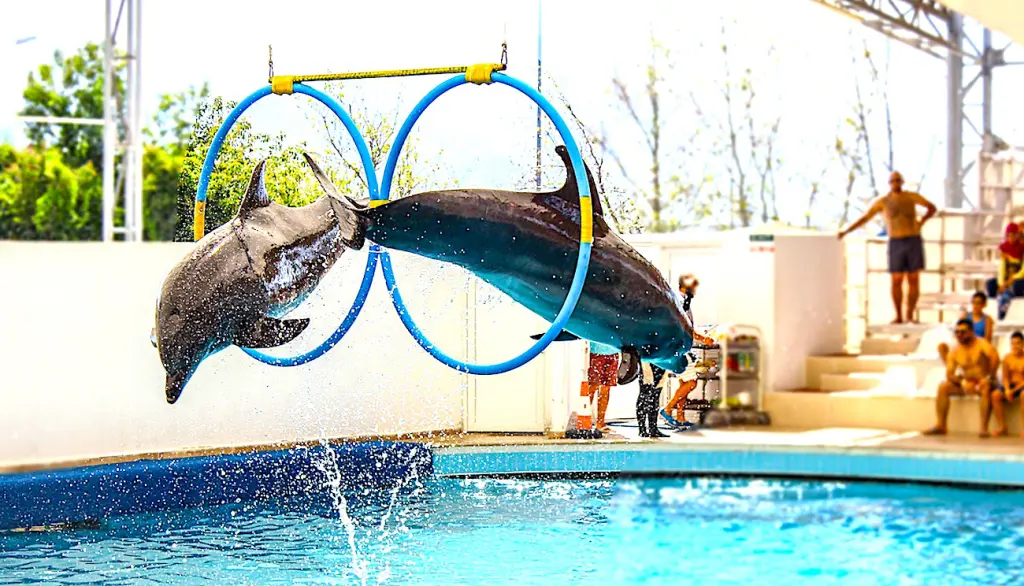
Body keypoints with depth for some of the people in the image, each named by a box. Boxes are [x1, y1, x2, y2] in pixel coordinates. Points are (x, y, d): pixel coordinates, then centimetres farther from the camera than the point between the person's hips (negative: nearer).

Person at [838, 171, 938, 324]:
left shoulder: (911, 196, 5)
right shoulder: (882, 201, 2)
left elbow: (932, 207, 17)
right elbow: (864, 218, 2)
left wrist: (921, 222, 3)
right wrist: (846, 231, -5)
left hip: (914, 241, 0)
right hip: (896, 243, 0)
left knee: (913, 280, 0)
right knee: (896, 280, -2)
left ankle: (910, 315, 6)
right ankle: (898, 316, 5)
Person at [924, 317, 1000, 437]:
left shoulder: (981, 344, -10)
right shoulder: (955, 352, 5)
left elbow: (995, 357, -28)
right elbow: (949, 374, -2)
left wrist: (989, 377, -31)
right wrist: (963, 382, -19)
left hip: (983, 383, -5)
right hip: (966, 385, 5)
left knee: (986, 388, -39)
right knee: (943, 386, -15)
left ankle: (984, 428, -42)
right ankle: (940, 426, -19)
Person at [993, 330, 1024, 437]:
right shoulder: (1007, 358, 6)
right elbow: (1005, 377, 7)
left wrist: (1014, 391, -21)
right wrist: (1007, 390, -13)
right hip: (1011, 386, 5)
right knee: (995, 395, -23)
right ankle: (1002, 427, -20)